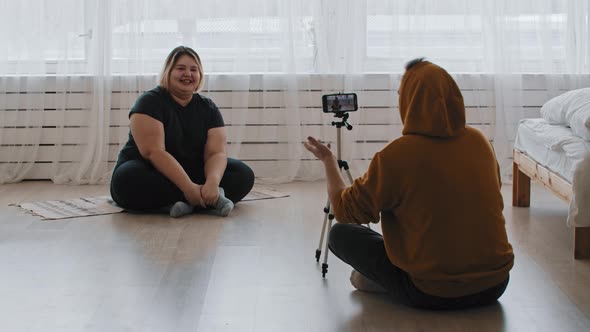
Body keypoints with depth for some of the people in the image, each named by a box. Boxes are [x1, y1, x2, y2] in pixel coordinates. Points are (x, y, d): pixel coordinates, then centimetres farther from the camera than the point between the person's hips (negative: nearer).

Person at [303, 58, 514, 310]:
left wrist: (328, 160, 12)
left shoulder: (395, 156, -17)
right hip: (495, 284, 5)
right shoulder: (480, 142, -2)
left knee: (340, 234, 8)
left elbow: (344, 210, -4)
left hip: (431, 295, -5)